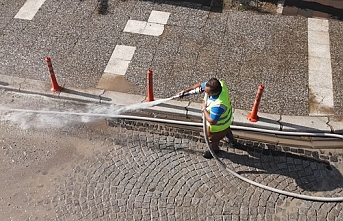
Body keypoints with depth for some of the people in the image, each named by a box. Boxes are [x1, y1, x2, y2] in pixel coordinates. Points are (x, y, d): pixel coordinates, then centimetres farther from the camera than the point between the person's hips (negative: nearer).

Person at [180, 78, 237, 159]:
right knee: (226, 130, 38)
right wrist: (185, 90, -11)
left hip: (218, 124, -7)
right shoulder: (219, 84, -28)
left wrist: (204, 109, -27)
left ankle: (214, 150, 58)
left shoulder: (218, 105, -50)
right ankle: (232, 140, 69)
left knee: (213, 139, 26)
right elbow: (200, 85, -12)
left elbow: (211, 121, -38)